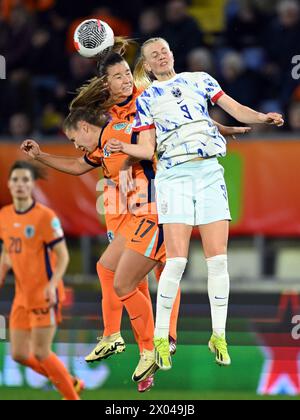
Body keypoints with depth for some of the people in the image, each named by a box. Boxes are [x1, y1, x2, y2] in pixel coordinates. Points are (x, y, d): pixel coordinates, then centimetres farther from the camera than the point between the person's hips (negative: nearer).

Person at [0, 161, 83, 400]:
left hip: (44, 294, -7)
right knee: (19, 354, 6)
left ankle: (73, 398, 12)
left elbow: (63, 255, -13)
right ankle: (71, 383, 25)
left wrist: (52, 284, -26)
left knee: (41, 353, -7)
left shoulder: (45, 216, -13)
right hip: (22, 296, 7)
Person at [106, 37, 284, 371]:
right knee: (177, 260, -12)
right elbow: (147, 149, 5)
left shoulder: (199, 80, 16)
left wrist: (262, 117, -9)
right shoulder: (146, 99, 12)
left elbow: (236, 110, 10)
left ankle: (219, 337, 8)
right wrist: (123, 148, -14)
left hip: (210, 173, 2)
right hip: (175, 176, -2)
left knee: (218, 259, -2)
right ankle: (160, 339, -3)